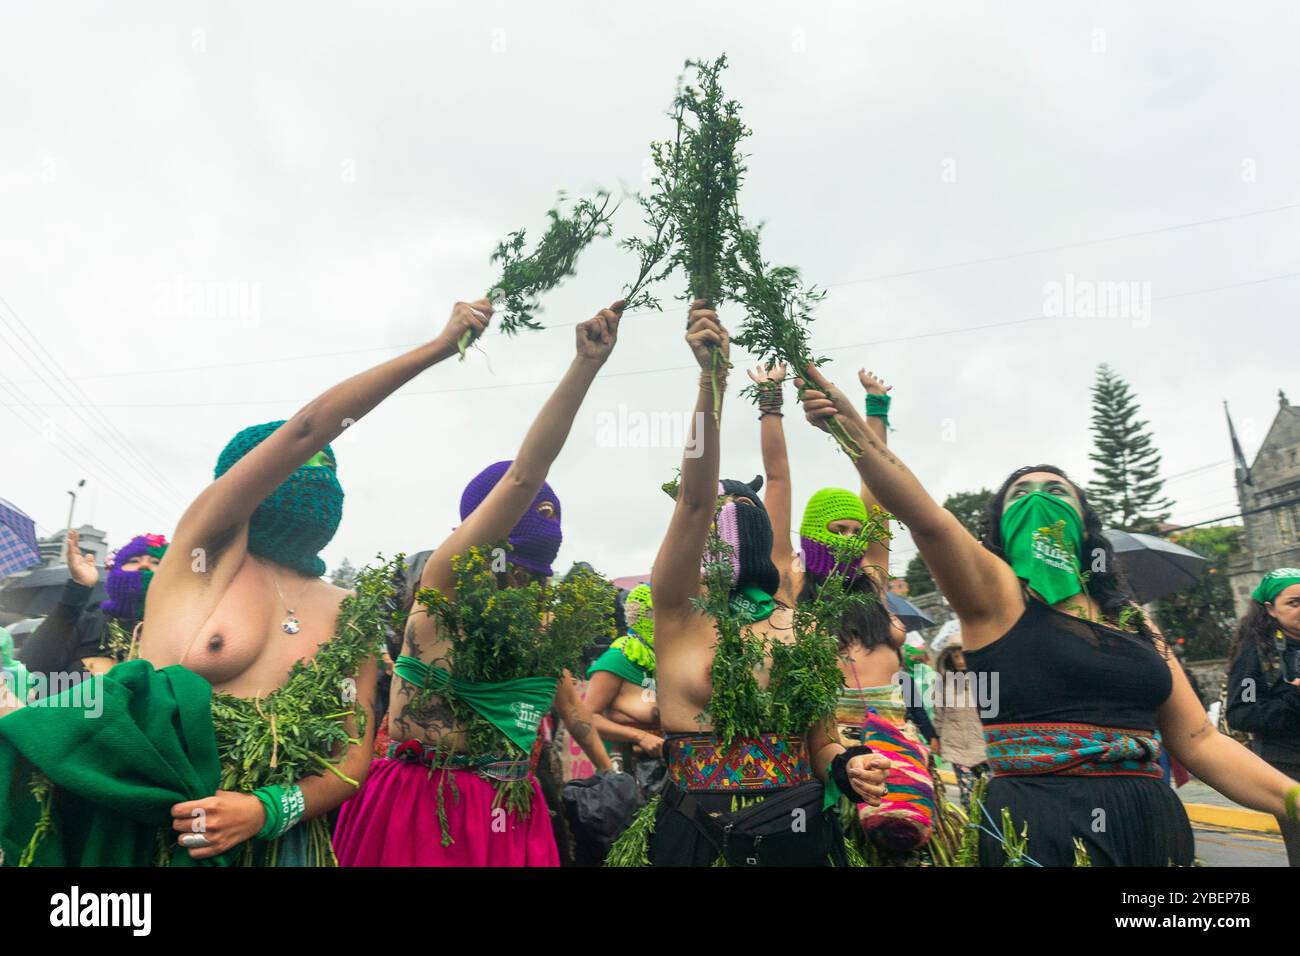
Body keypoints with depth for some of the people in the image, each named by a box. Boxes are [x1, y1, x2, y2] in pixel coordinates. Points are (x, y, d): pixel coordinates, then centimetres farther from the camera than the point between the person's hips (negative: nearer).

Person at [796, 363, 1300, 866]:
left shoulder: (1130, 620, 15)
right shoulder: (994, 592, -1)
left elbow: (1201, 743, 14)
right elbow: (928, 518, -19)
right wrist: (854, 431, -32)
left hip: (1151, 826, 6)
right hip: (1039, 825, -5)